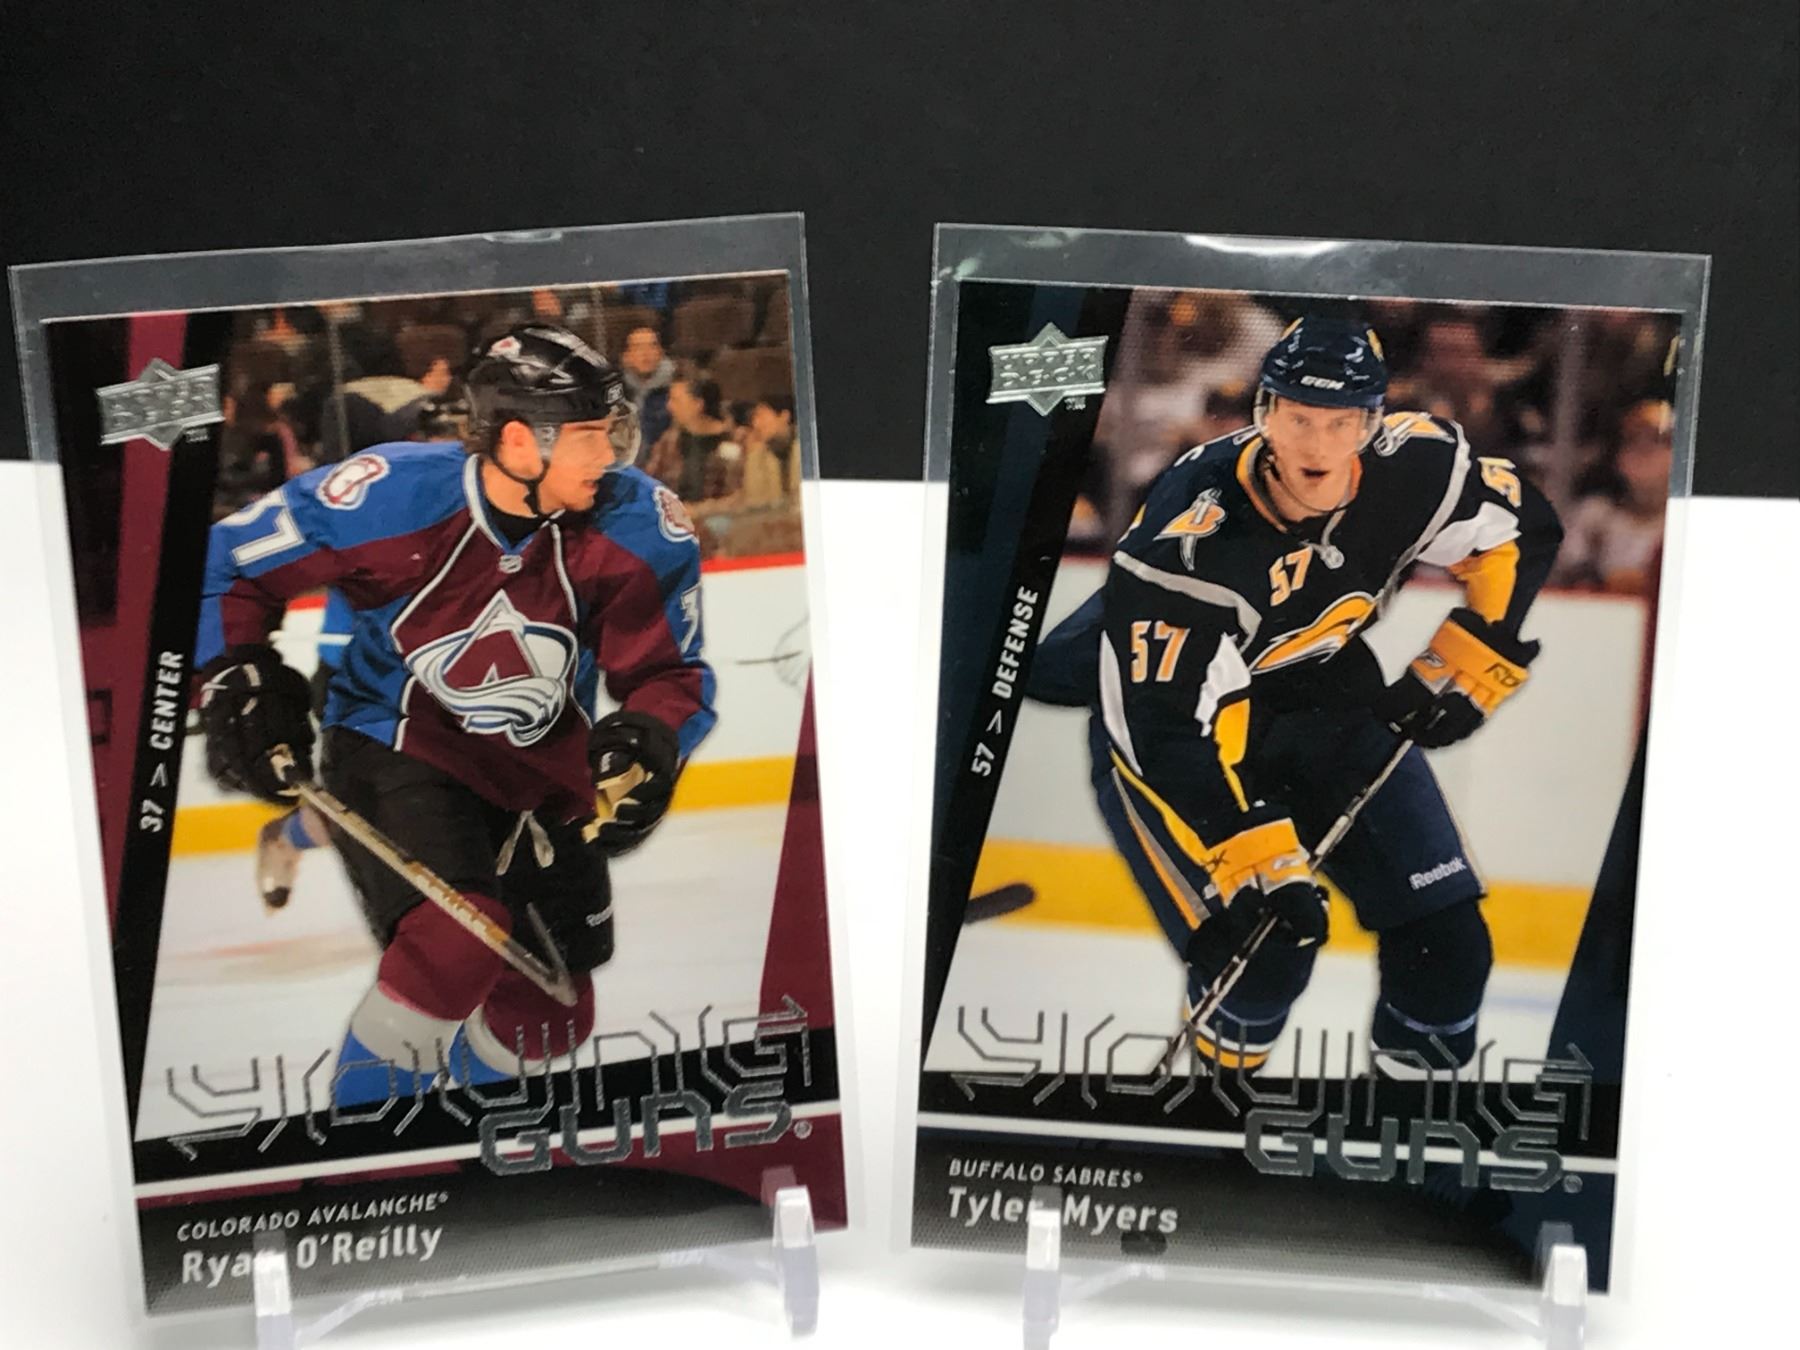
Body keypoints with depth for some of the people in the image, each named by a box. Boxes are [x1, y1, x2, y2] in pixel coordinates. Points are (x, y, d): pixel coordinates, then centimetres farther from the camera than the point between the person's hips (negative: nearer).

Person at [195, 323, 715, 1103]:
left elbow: (670, 671, -7)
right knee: (457, 938, -28)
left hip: (544, 768, 5)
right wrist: (236, 685, -14)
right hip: (393, 744, -4)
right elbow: (226, 563, -8)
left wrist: (649, 742, -26)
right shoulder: (386, 495, -22)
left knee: (548, 1017, 9)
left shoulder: (639, 525, -16)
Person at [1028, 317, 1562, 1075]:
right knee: (1265, 947, -20)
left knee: (1445, 939, -1)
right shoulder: (1189, 536, -33)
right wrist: (1263, 862, -36)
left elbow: (1519, 530, 1)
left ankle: (1422, 1061, 25)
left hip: (1319, 687, 5)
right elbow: (1161, 728, -32)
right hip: (1164, 704, -4)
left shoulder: (1414, 468, -20)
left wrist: (1459, 669, -6)